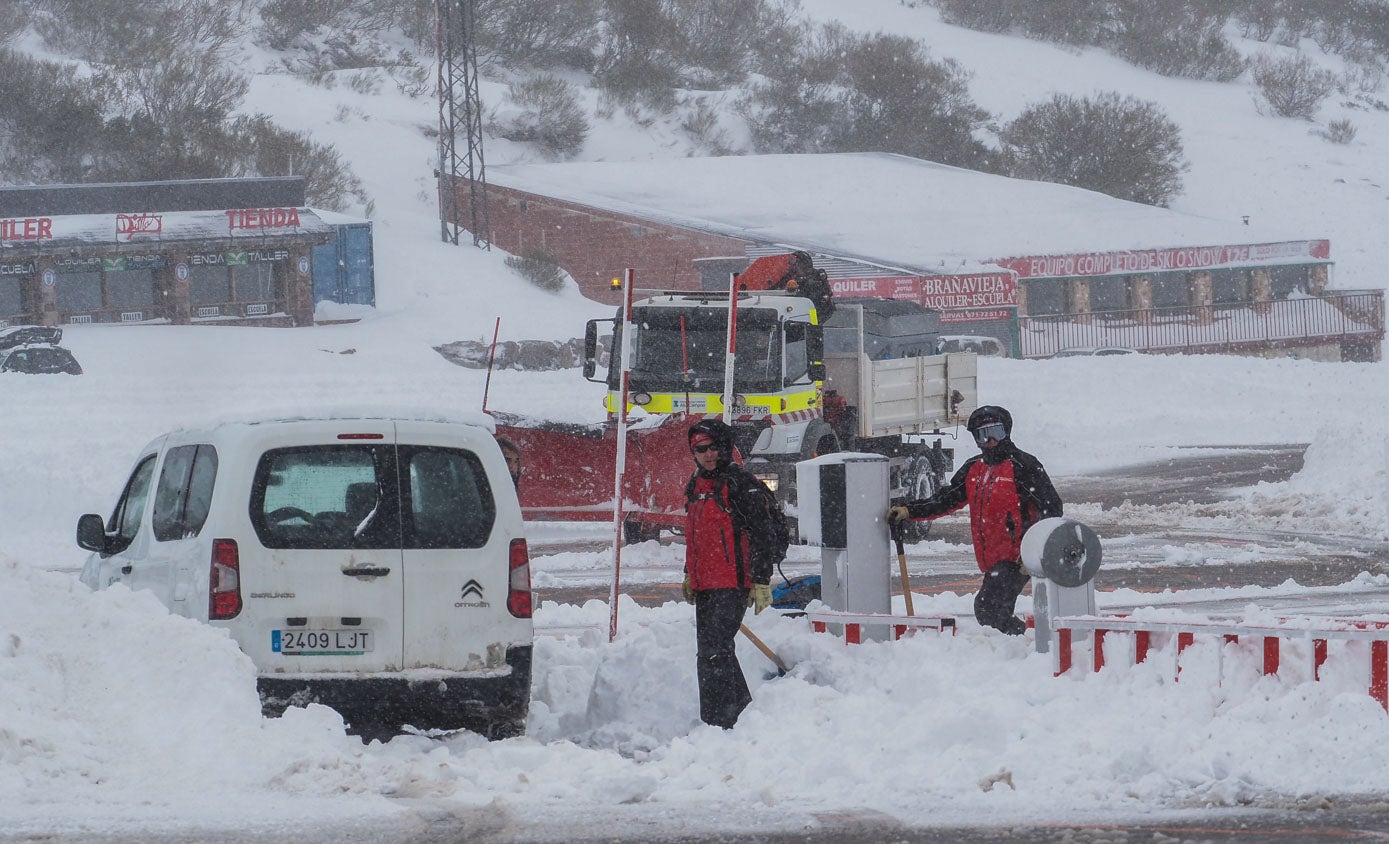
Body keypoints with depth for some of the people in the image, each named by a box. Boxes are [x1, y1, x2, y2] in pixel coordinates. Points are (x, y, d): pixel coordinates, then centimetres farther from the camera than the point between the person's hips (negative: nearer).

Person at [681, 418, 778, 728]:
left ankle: (717, 721, -16)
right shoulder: (695, 486, 17)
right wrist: (690, 576, 27)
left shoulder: (740, 483, -9)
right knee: (710, 653, 15)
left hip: (732, 586, -9)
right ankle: (742, 710, 27)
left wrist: (761, 582, -15)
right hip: (705, 586, 9)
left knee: (713, 654, -16)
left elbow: (761, 536, -12)